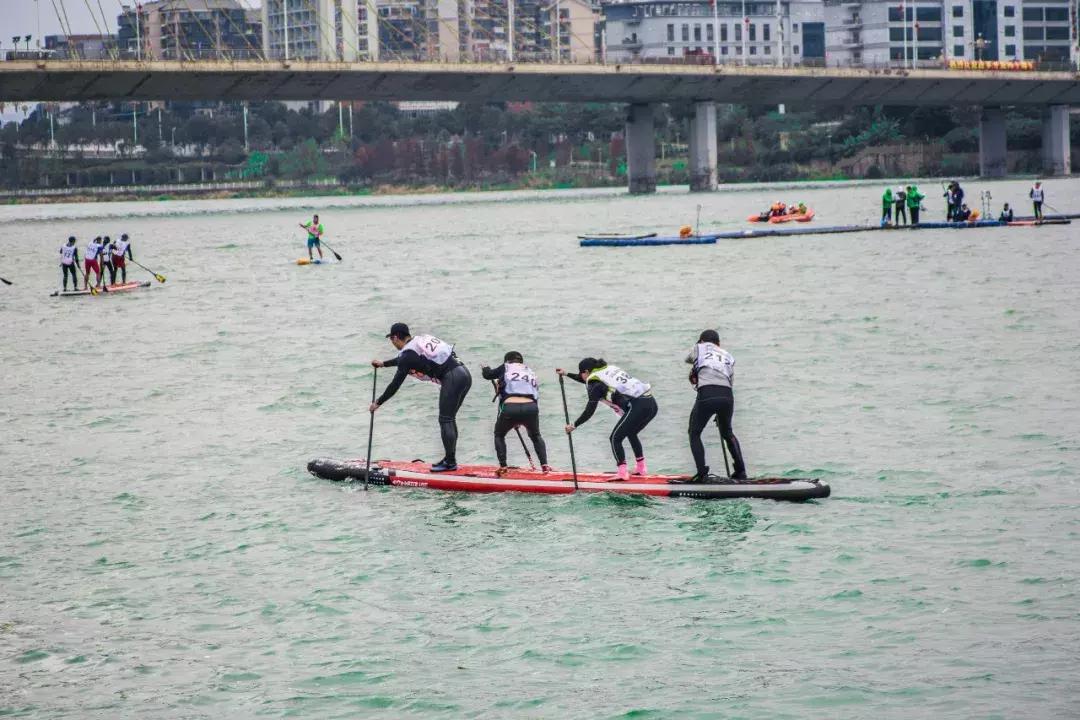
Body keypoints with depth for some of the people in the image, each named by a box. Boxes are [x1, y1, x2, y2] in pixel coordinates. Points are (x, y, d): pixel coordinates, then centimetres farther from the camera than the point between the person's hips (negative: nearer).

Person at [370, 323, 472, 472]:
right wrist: (383, 363, 55)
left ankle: (450, 462, -6)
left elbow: (395, 384, 0)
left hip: (452, 379, -9)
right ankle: (450, 459, 17)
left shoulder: (408, 353, -4)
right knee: (449, 419, 15)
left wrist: (378, 403, 11)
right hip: (464, 373, 9)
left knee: (445, 420, -4)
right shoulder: (421, 340, 21)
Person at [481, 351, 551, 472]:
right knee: (536, 436, 30)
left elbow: (488, 375, 26)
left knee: (499, 435, 25)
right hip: (531, 407, 3)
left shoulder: (506, 367, 17)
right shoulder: (530, 372, 27)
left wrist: (485, 369, 52)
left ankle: (503, 466, 13)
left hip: (510, 408, -2)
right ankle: (544, 465, 15)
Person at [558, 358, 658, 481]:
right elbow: (589, 381, 42)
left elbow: (589, 411, -1)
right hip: (651, 403, 9)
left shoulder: (596, 384, -1)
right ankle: (641, 468, 34)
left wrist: (574, 425, 10)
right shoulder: (608, 369, 23)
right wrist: (567, 374, 47)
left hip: (637, 406, -9)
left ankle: (622, 472, -13)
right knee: (631, 433, 29)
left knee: (615, 438, 0)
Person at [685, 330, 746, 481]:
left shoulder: (699, 348, 20)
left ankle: (702, 473, -1)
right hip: (727, 396, 4)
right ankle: (740, 471, 24)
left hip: (706, 395, -4)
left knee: (694, 434, 13)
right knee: (727, 433, 27)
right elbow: (731, 381, 19)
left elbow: (688, 359, 41)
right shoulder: (728, 356, 27)